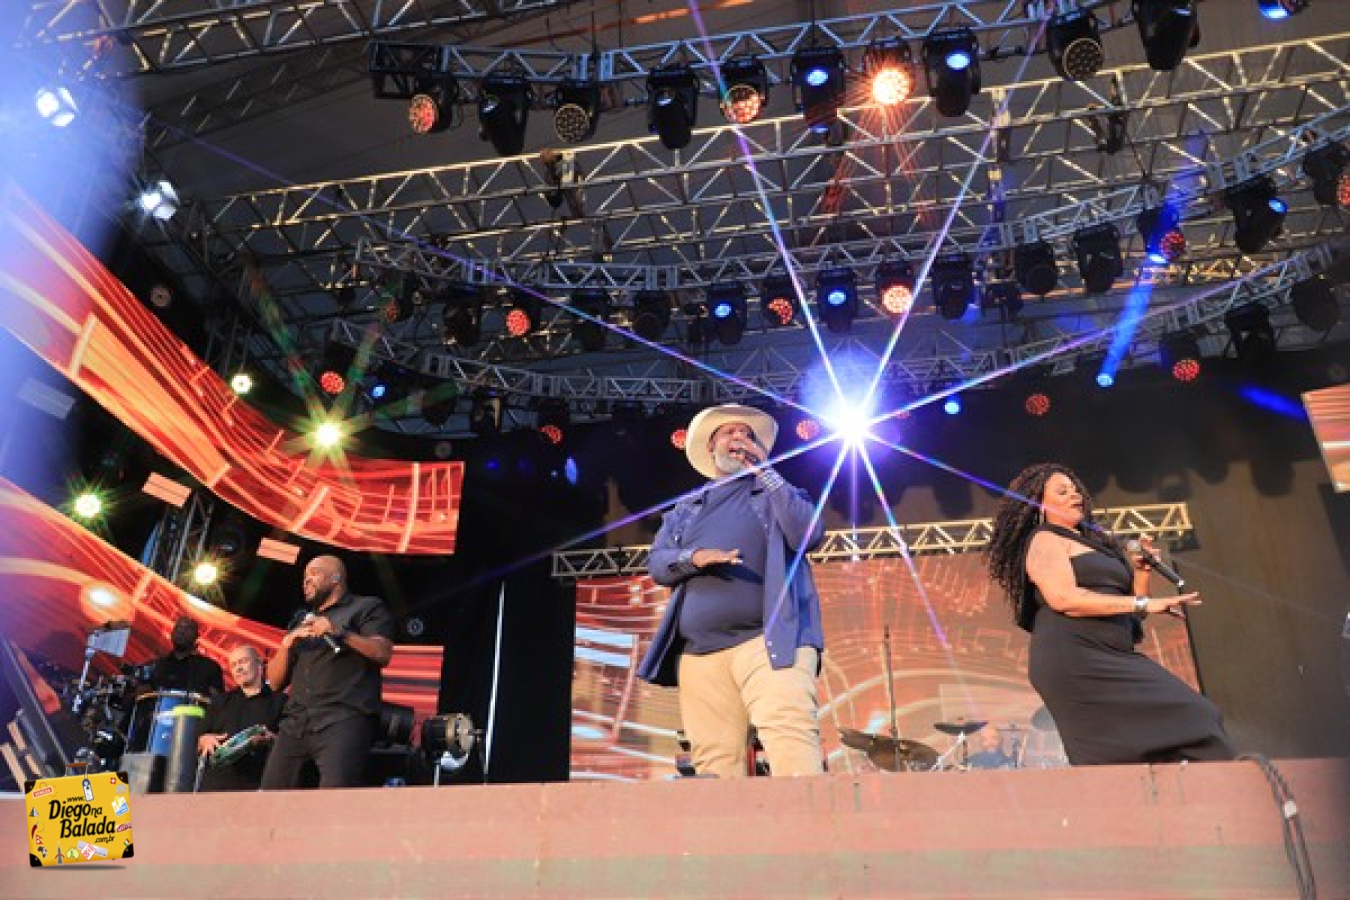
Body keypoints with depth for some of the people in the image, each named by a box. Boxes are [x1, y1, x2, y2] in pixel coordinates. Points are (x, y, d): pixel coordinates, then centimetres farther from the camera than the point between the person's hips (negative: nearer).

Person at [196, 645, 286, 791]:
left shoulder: (279, 700, 12)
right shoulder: (222, 702, 29)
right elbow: (199, 737, 25)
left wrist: (270, 739, -16)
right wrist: (205, 740, 2)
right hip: (216, 782, 4)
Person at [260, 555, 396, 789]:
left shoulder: (367, 607, 12)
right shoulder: (302, 623, 30)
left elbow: (382, 654, -4)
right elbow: (275, 682, 24)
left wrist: (340, 633, -14)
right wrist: (286, 644, 7)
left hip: (344, 719, -6)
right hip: (296, 722, 6)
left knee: (335, 786, -24)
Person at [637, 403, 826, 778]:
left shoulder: (776, 493, 18)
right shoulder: (685, 507, 25)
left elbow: (808, 535, -3)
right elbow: (656, 564, 12)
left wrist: (764, 469, 0)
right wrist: (693, 558, -10)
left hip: (767, 640, -3)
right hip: (698, 652, 3)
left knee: (789, 733, -22)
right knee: (713, 760, -4)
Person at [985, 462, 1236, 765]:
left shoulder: (1092, 542, 27)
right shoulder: (1044, 540, 2)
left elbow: (1129, 613, 27)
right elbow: (1064, 599, -16)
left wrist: (1141, 572, 10)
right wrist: (1144, 603, -15)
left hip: (1106, 659, 8)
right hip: (1074, 659, -8)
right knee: (1187, 721, -15)